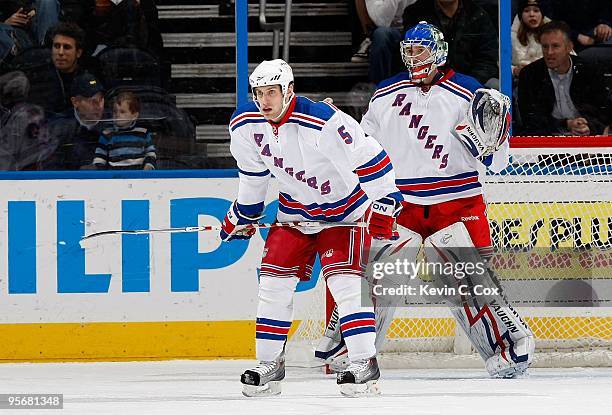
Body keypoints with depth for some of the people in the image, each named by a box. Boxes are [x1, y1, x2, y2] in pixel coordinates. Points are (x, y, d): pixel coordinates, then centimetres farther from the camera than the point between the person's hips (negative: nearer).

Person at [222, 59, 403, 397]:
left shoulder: (324, 122, -31)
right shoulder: (245, 124, -10)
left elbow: (369, 156, -26)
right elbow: (253, 172, 9)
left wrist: (384, 205, -27)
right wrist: (242, 215, 16)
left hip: (344, 208, -6)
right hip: (295, 210, 6)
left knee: (344, 281, -17)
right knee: (274, 279, -2)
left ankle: (364, 363, -13)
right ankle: (269, 365, 6)